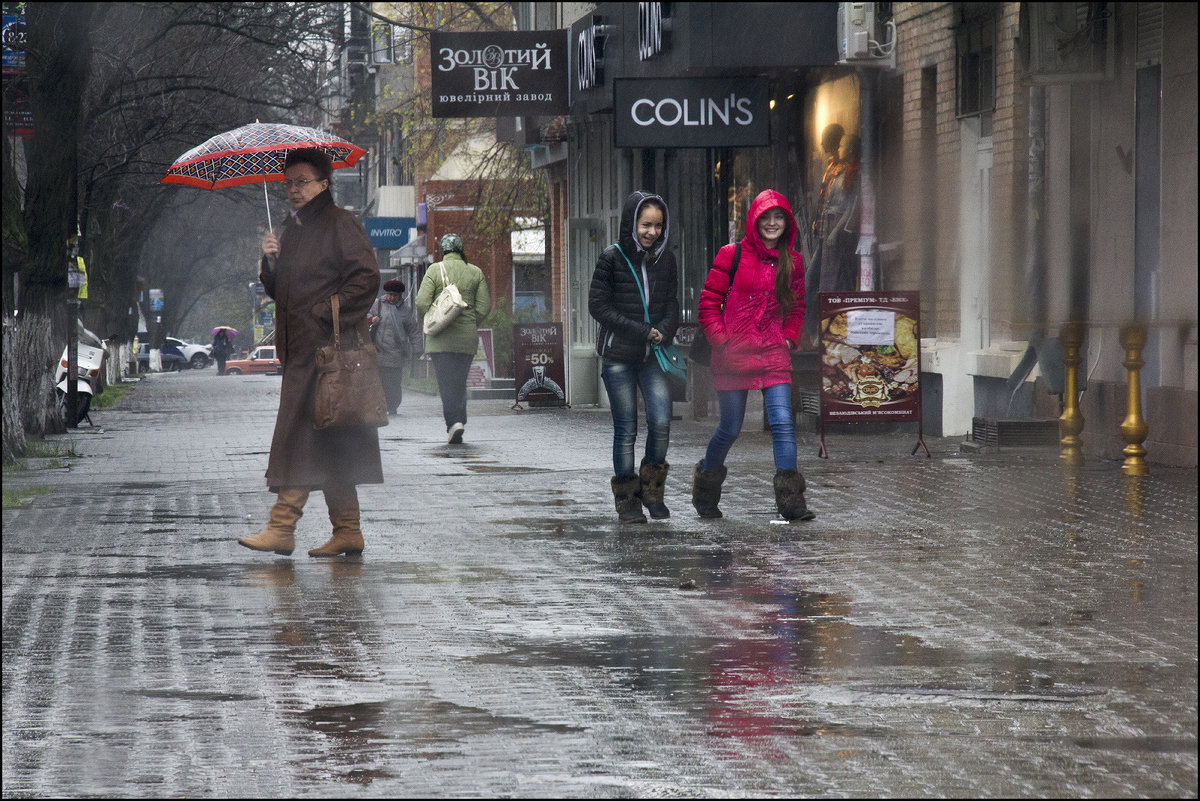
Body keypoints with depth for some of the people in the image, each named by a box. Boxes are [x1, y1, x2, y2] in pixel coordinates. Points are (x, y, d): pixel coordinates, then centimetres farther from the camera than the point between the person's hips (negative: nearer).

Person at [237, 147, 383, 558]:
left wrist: (324, 313, -16)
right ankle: (347, 531, 8)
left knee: (301, 436, -12)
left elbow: (366, 279, -13)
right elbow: (279, 290, 22)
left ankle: (282, 526, -15)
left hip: (327, 346, -9)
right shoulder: (293, 230, 20)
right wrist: (270, 262, 3)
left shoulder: (340, 224, -5)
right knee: (329, 446, 7)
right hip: (301, 348, 9)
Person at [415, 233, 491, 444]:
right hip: (467, 339, 3)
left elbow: (422, 303, -9)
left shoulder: (435, 270, -3)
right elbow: (484, 306, 3)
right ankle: (459, 421, 11)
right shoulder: (475, 272, 5)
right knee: (460, 382, 13)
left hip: (441, 339, -3)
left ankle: (454, 421, -20)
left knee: (446, 382, -5)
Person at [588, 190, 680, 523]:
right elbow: (598, 305, -7)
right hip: (618, 357, -3)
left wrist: (663, 332, -9)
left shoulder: (665, 259, 7)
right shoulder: (612, 258, -5)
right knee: (625, 429, -1)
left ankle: (652, 491, 9)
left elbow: (672, 303, 13)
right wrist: (640, 332, -13)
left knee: (661, 423, -11)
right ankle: (627, 500, 11)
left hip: (652, 357, 3)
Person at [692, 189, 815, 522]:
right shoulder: (731, 256, -3)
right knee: (731, 428, 5)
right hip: (733, 355, -2)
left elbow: (797, 307, 20)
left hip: (773, 355, 2)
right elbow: (709, 303, 0)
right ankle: (706, 484, 31)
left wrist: (789, 338, 6)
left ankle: (790, 499, -11)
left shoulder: (792, 262, 8)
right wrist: (722, 341, -8)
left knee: (783, 423, -10)